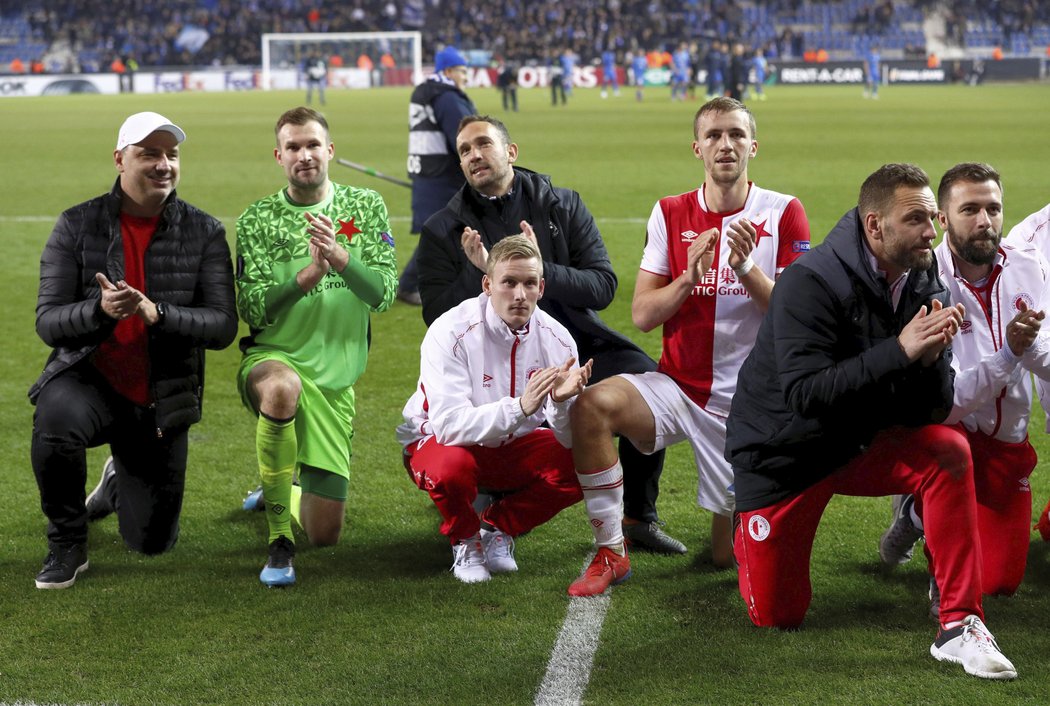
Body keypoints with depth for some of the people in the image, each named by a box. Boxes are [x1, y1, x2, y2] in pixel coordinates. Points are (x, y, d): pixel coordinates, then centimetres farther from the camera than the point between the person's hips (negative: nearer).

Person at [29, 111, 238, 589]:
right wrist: (100, 309, -32)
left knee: (153, 542, 6)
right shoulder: (78, 225, -6)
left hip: (163, 401, 2)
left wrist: (155, 313, -30)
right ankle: (67, 544, -11)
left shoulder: (204, 232, -4)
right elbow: (48, 322, -10)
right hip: (87, 380, -2)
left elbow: (222, 326, -12)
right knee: (56, 420, -39)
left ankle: (118, 485, 45)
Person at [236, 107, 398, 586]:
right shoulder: (258, 219, -1)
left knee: (325, 535, 3)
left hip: (336, 379, 3)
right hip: (271, 358, -2)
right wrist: (308, 275, -25)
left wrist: (339, 256, -25)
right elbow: (252, 310, -9)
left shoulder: (365, 206, 3)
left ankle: (280, 492, 43)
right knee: (283, 388, -44)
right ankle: (278, 540, -27)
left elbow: (383, 294, -7)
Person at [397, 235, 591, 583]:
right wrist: (519, 407, -47)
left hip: (511, 448, 4)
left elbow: (571, 438, -15)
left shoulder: (557, 339, -12)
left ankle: (498, 527, 6)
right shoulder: (451, 332, -25)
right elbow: (449, 424, -36)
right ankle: (465, 540, -2)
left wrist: (562, 402, -38)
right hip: (438, 440, -4)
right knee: (451, 467, -38)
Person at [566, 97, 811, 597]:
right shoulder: (671, 214, 2)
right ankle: (611, 553, -15)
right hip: (678, 386, 2)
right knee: (592, 405, -30)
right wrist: (689, 277, -21)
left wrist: (747, 269, -25)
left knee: (729, 555, 2)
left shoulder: (783, 213, -5)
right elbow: (642, 315, -3)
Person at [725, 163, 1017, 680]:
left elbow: (932, 412, -8)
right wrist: (899, 350, -38)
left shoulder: (923, 288, -6)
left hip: (862, 443, 4)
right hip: (781, 456, -4)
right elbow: (805, 394, -34)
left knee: (949, 453, -26)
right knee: (777, 617, 1)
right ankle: (748, 531, 36)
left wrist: (932, 357, -29)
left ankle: (959, 625, -21)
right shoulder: (810, 283, -24)